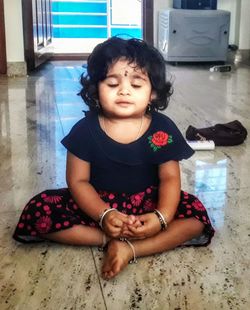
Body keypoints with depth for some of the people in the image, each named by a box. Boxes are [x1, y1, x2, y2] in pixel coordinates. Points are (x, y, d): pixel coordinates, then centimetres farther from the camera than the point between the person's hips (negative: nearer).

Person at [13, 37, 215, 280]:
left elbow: (170, 179, -9)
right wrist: (104, 215, -26)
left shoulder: (163, 129, -10)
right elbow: (78, 181, -10)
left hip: (146, 205, 0)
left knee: (197, 216, -24)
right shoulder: (85, 130, -11)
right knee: (38, 211, -21)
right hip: (97, 204, 1)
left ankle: (129, 249, -30)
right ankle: (127, 240, -21)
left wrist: (161, 218, -28)